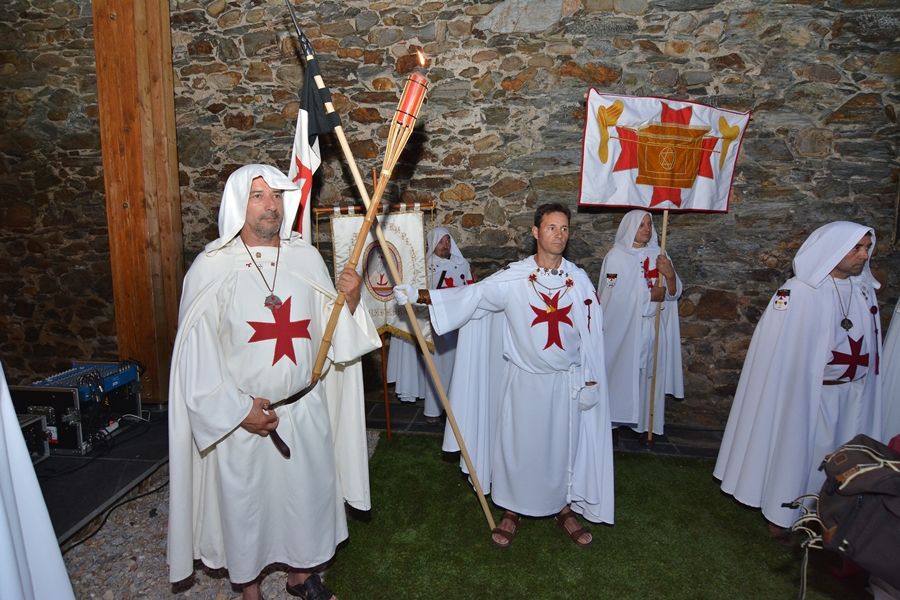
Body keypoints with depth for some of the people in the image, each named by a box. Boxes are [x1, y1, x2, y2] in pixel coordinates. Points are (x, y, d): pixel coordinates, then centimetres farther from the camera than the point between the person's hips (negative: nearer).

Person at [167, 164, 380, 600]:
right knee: (245, 502, 14)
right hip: (240, 414, -3)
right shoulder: (212, 268, -11)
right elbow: (196, 352, -10)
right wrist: (238, 409, -12)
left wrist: (349, 300, -18)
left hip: (305, 408, 3)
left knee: (307, 491, 18)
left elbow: (332, 332, 2)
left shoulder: (307, 258, -2)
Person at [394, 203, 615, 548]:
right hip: (523, 380, -1)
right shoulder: (513, 278, -8)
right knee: (516, 446, 10)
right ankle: (512, 512, 31)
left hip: (566, 381, 2)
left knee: (564, 446, 14)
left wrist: (590, 380, 1)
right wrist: (418, 296, -17)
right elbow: (468, 296, -9)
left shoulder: (579, 280, -2)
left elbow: (591, 333, 1)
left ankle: (564, 510, 37)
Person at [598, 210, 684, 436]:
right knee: (623, 373, 2)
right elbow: (614, 296, -15)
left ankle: (645, 419, 21)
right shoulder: (616, 256, -7)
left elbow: (674, 293, 4)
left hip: (653, 328, 4)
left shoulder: (658, 255, 6)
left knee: (649, 373, 9)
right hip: (623, 328, -4)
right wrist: (650, 295, -8)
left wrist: (670, 275, -16)